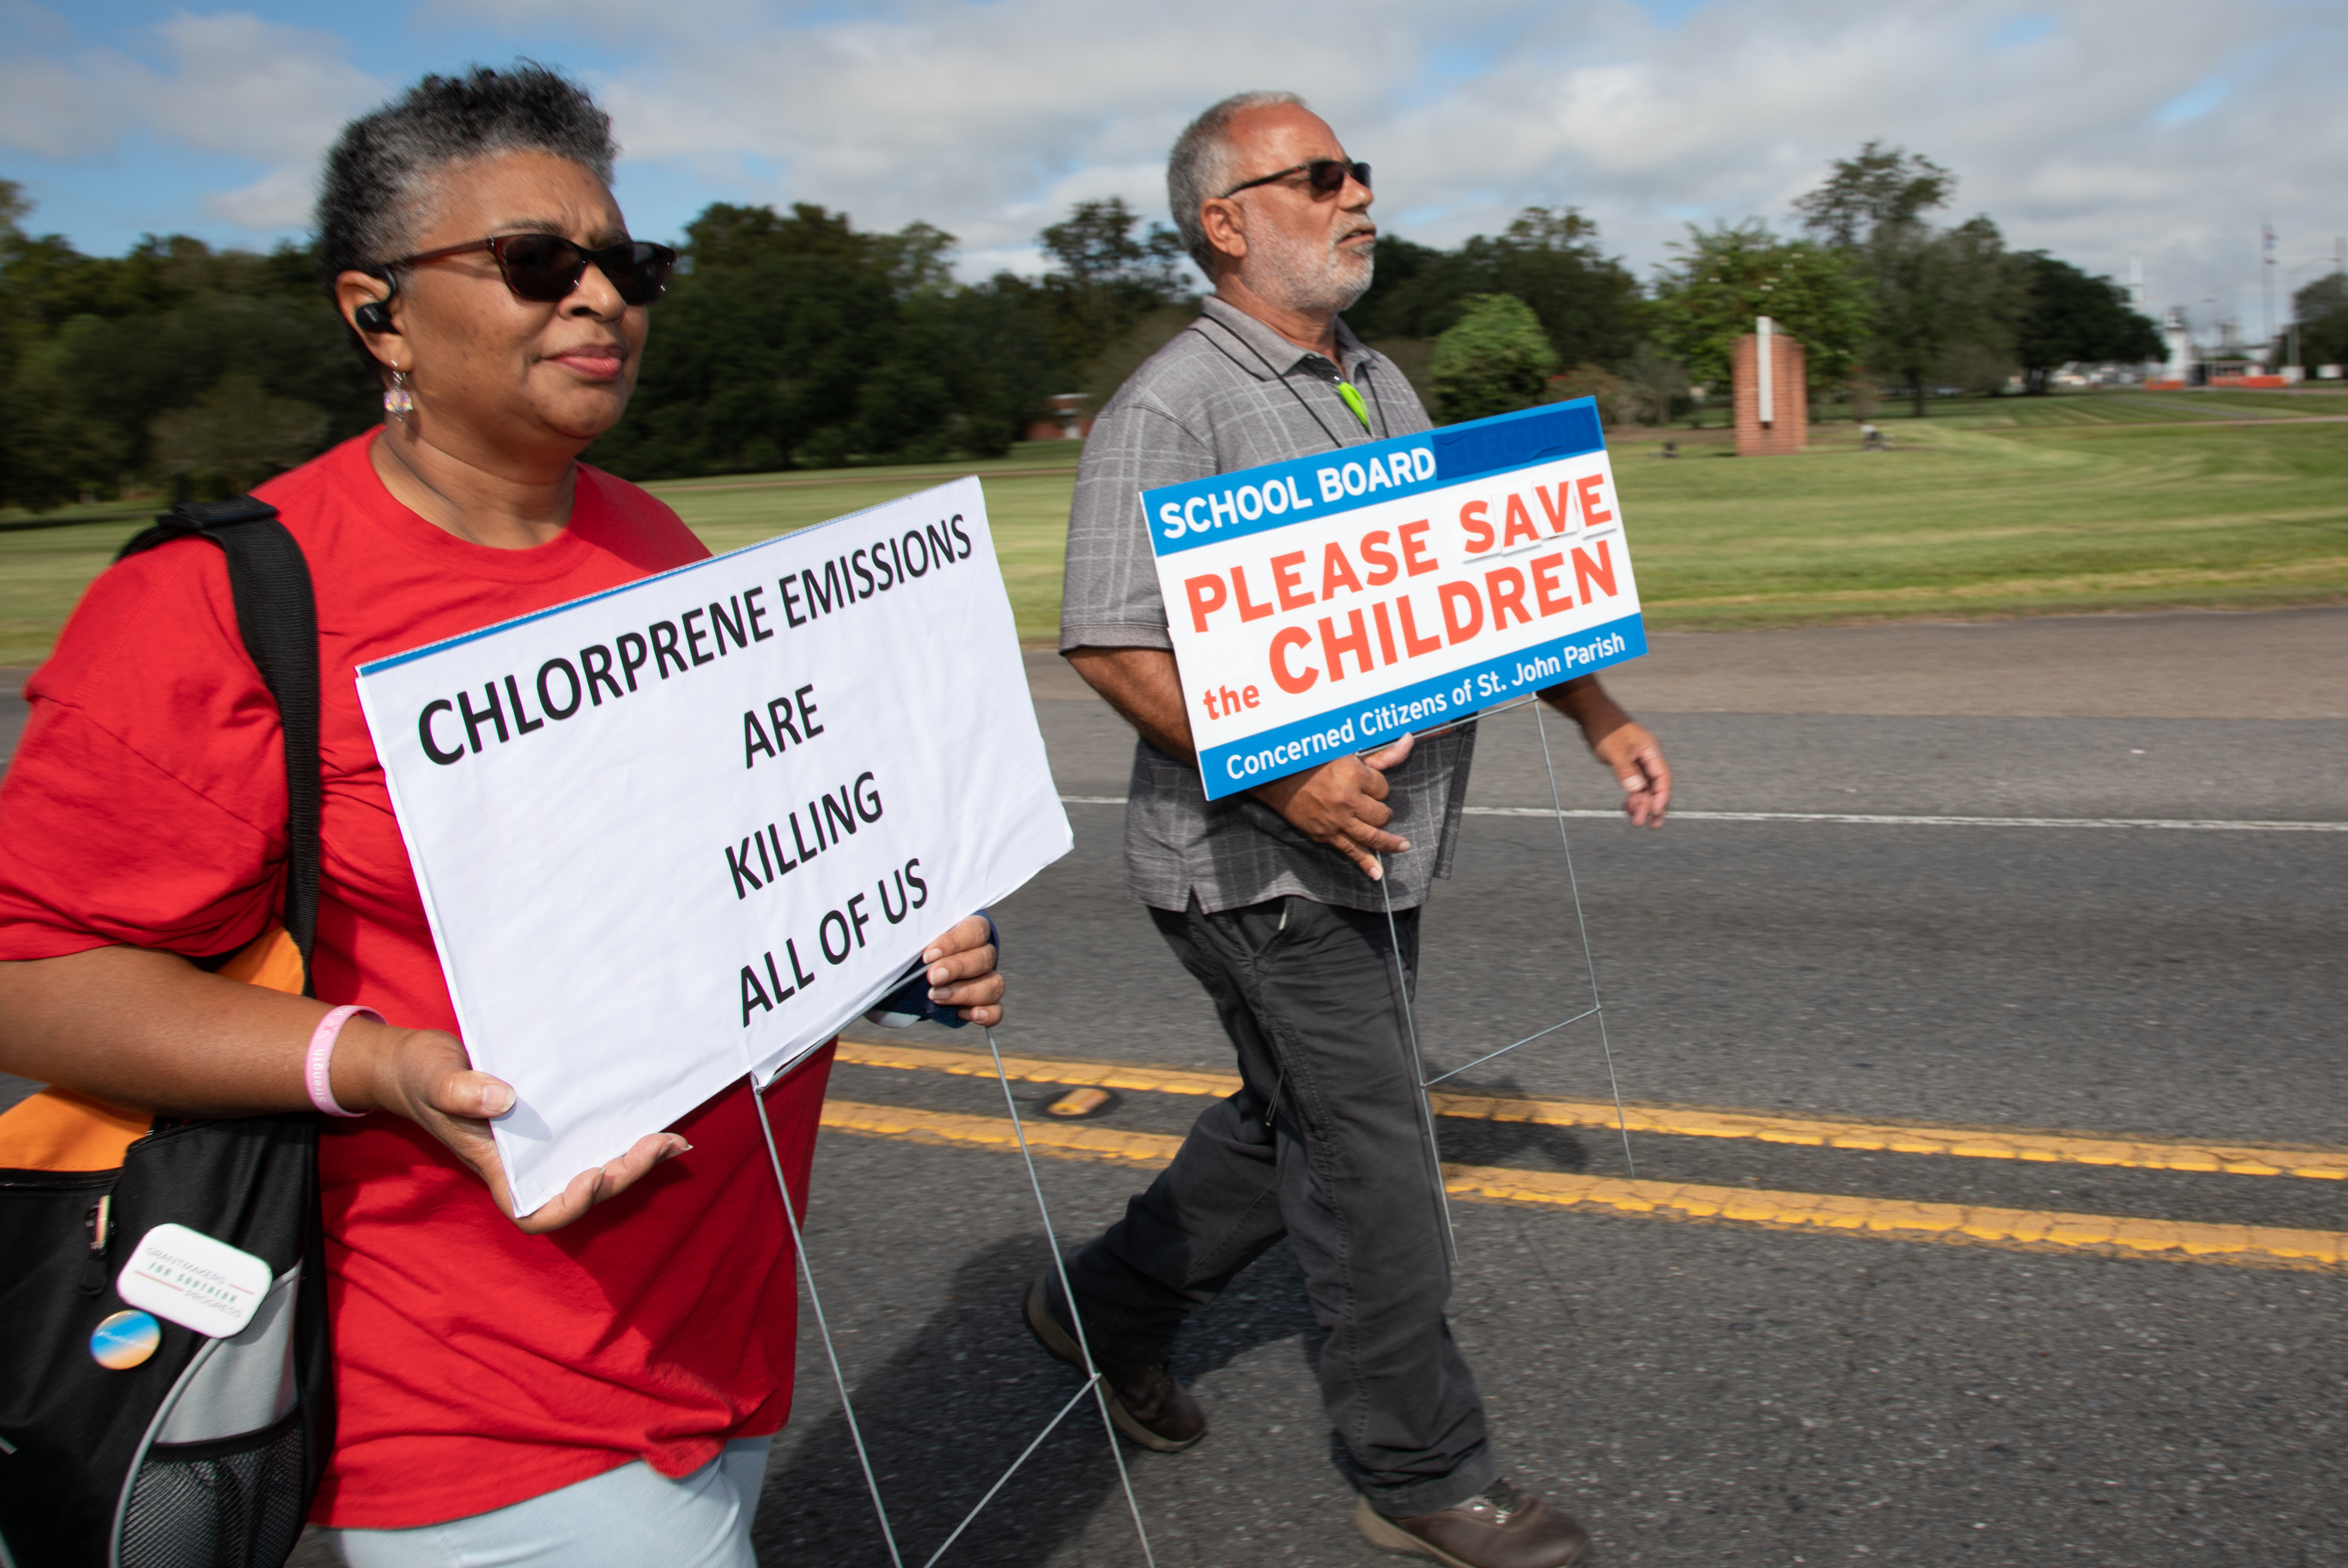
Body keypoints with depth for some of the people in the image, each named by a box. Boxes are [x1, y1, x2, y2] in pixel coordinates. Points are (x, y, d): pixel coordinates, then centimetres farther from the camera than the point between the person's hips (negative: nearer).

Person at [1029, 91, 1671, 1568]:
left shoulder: (1382, 385, 14)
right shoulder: (1173, 407, -13)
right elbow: (1112, 643, -19)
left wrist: (1603, 717, 13)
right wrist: (1281, 777, -28)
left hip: (1378, 849, 9)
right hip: (1259, 862, -8)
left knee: (1295, 1126, 20)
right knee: (1371, 1163, 1)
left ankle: (1110, 1305, 40)